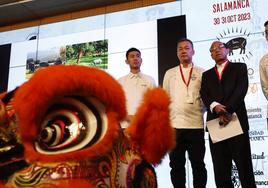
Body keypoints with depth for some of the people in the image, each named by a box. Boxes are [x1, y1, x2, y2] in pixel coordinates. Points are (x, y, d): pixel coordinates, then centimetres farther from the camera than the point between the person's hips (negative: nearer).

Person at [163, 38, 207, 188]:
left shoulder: (202, 73, 7)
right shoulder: (170, 73, 12)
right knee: (176, 165, 6)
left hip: (196, 125, -1)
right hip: (174, 125, 2)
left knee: (198, 164, 5)